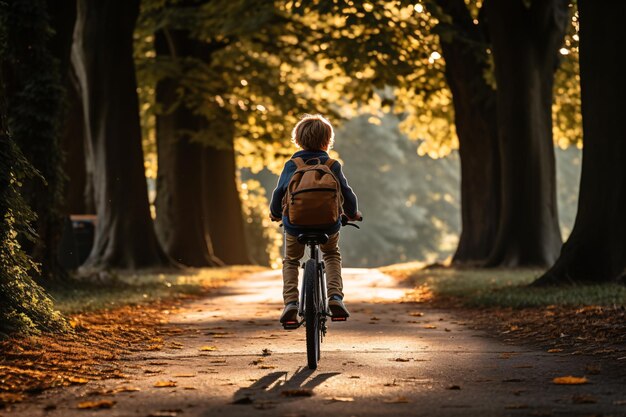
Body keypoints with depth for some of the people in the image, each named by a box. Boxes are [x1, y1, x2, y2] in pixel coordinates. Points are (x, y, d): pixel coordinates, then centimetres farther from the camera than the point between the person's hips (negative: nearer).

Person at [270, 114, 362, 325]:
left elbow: (279, 193, 4)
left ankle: (290, 302, 3)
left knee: (291, 261, 26)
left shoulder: (291, 165, 1)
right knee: (332, 255, 31)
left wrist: (275, 213, 25)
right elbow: (347, 194, 5)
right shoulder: (333, 165, 1)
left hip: (295, 224, 0)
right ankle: (335, 296, 8)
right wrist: (352, 214, 25)